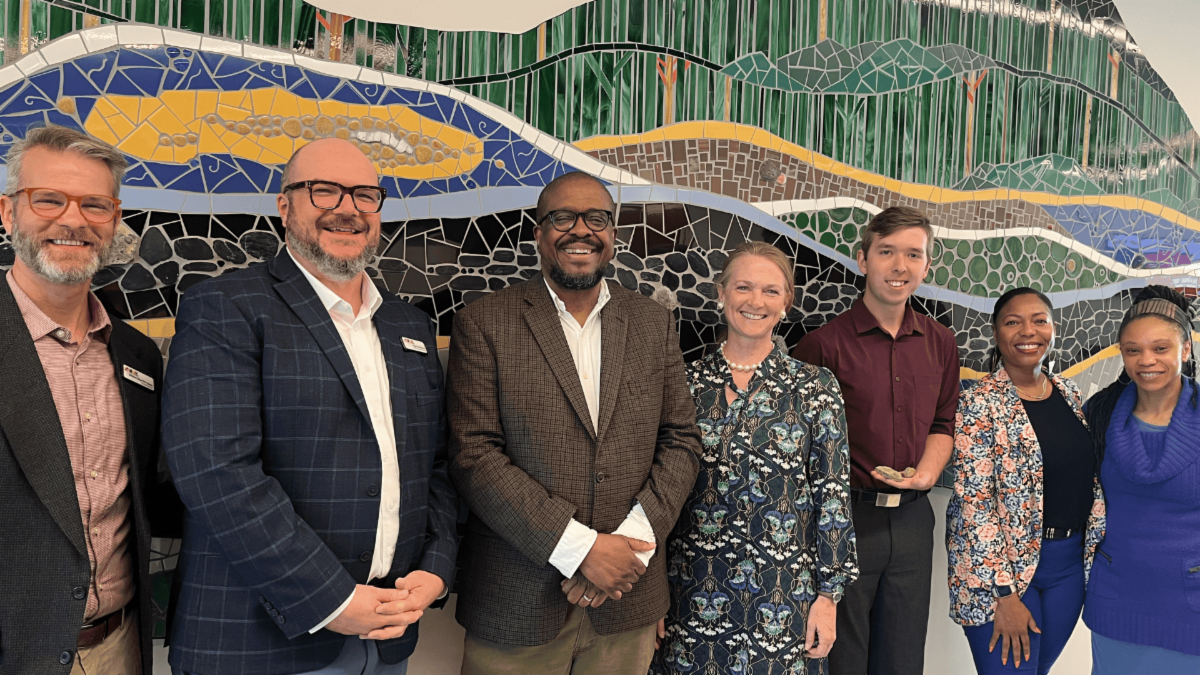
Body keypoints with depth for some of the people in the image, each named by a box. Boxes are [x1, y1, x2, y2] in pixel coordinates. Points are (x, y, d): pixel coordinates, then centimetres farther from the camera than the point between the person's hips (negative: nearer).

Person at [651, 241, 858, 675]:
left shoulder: (815, 387, -3)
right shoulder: (687, 383, -1)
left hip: (783, 595, -1)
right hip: (694, 592, 1)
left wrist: (828, 595, -4)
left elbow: (832, 493, -2)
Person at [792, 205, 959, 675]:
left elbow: (943, 423, 17)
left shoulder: (940, 344, 7)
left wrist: (928, 471, -1)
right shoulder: (824, 343, -10)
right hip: (845, 515, -4)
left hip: (913, 517, 5)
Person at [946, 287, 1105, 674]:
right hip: (1002, 563, -6)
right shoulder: (979, 403, -15)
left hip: (1070, 563, 6)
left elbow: (1088, 476, 15)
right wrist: (1004, 594, -18)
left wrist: (1096, 545, 9)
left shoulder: (1069, 394, 6)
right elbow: (974, 502, -17)